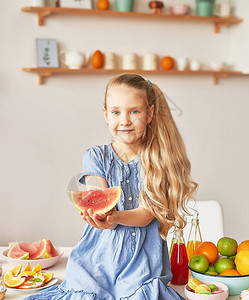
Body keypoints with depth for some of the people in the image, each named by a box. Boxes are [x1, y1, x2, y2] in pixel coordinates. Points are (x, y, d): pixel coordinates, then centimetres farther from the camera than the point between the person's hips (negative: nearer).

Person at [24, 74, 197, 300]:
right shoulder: (96, 157, 3)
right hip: (100, 257, 1)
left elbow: (146, 214, -7)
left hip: (143, 259, 0)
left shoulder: (157, 160, 1)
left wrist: (115, 217, -28)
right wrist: (101, 216, -27)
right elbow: (103, 211, -3)